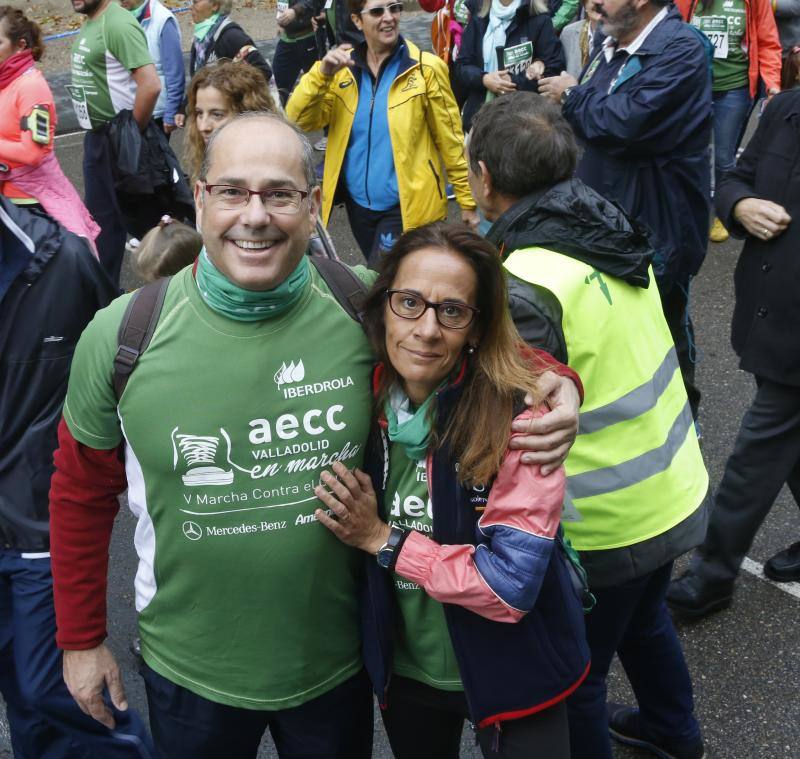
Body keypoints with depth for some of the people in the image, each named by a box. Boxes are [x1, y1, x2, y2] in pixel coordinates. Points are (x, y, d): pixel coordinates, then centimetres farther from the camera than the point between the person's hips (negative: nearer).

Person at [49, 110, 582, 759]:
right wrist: (81, 638, 6)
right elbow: (82, 491, 0)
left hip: (338, 661, 1)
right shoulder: (121, 337, -15)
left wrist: (553, 386, -18)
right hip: (190, 672, 0)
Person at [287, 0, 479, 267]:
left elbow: (450, 140, -5)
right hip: (358, 202, 4)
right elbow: (300, 121, -8)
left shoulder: (425, 68, -9)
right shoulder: (343, 67, 1)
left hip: (407, 206, -4)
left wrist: (467, 201, -5)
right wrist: (322, 73, -22)